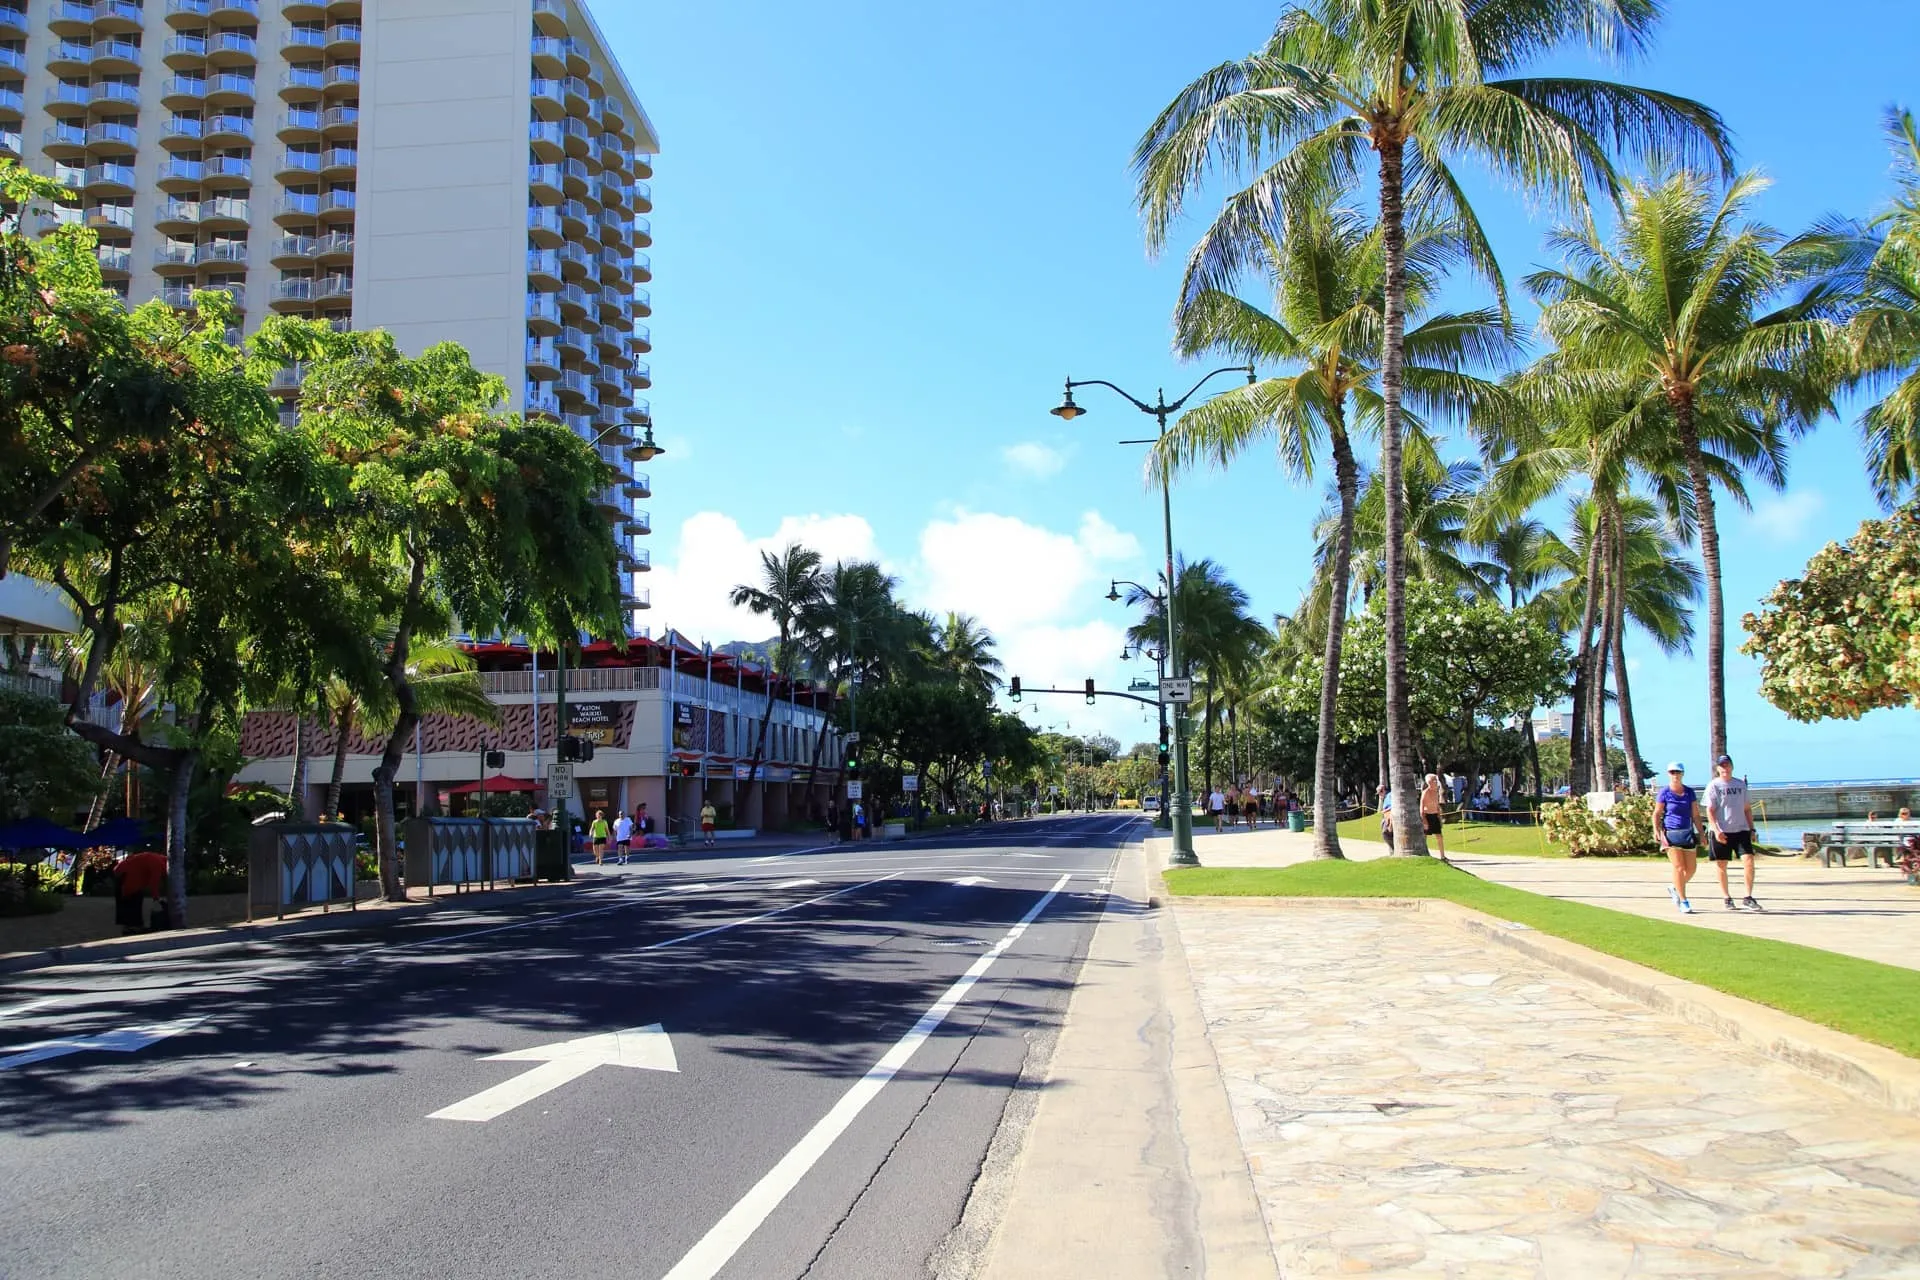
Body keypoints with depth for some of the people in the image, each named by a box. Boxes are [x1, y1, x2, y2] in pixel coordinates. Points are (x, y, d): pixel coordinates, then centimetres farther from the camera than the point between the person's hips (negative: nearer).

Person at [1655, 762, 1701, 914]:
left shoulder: (1689, 792, 7)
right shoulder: (1664, 792, -3)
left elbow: (1695, 814, 13)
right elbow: (1657, 813, 1)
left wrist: (1701, 833, 10)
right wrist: (1656, 830, -12)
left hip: (1687, 833, 4)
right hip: (1671, 833, -4)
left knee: (1692, 868, 5)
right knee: (1679, 867, -7)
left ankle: (1674, 889, 30)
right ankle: (1683, 902, 2)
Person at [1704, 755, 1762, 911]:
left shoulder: (1741, 784, 13)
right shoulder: (1713, 786, 0)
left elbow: (1747, 808, 18)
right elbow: (1710, 810, -5)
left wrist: (1751, 829, 11)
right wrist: (1716, 830, -16)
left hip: (1741, 829, 3)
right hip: (1721, 832, -3)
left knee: (1749, 860, -11)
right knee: (1721, 865, 2)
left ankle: (1748, 898, -4)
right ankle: (1727, 898, 16)